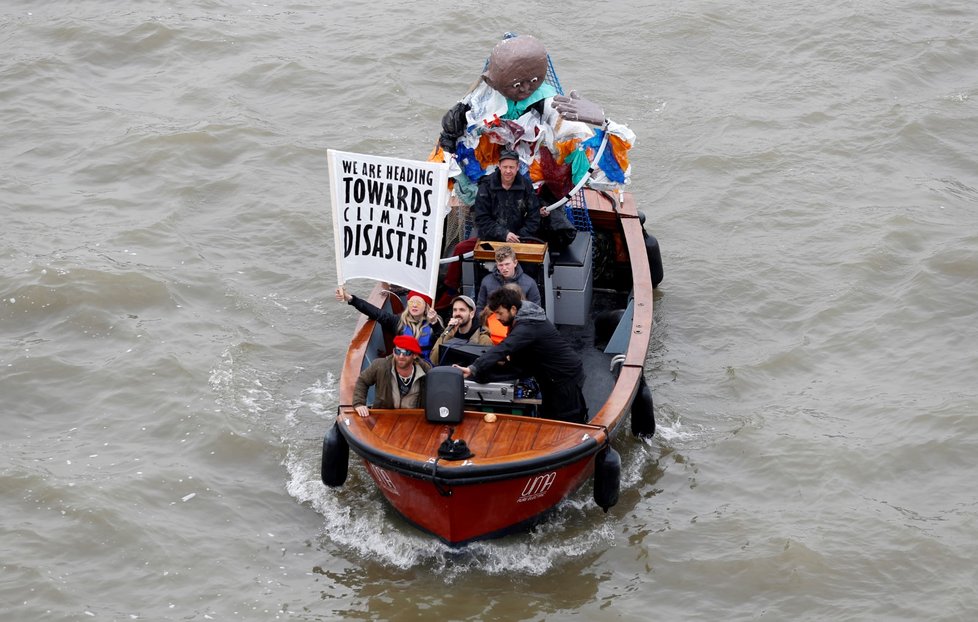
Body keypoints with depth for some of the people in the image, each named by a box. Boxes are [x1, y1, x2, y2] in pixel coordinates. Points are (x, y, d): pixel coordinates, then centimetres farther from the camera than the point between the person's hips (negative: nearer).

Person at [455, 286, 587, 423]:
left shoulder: (528, 327, -29)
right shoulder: (524, 316, 2)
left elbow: (503, 349, -41)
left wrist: (473, 369, -50)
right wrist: (511, 357, -6)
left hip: (566, 376, -10)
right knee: (547, 417, 15)